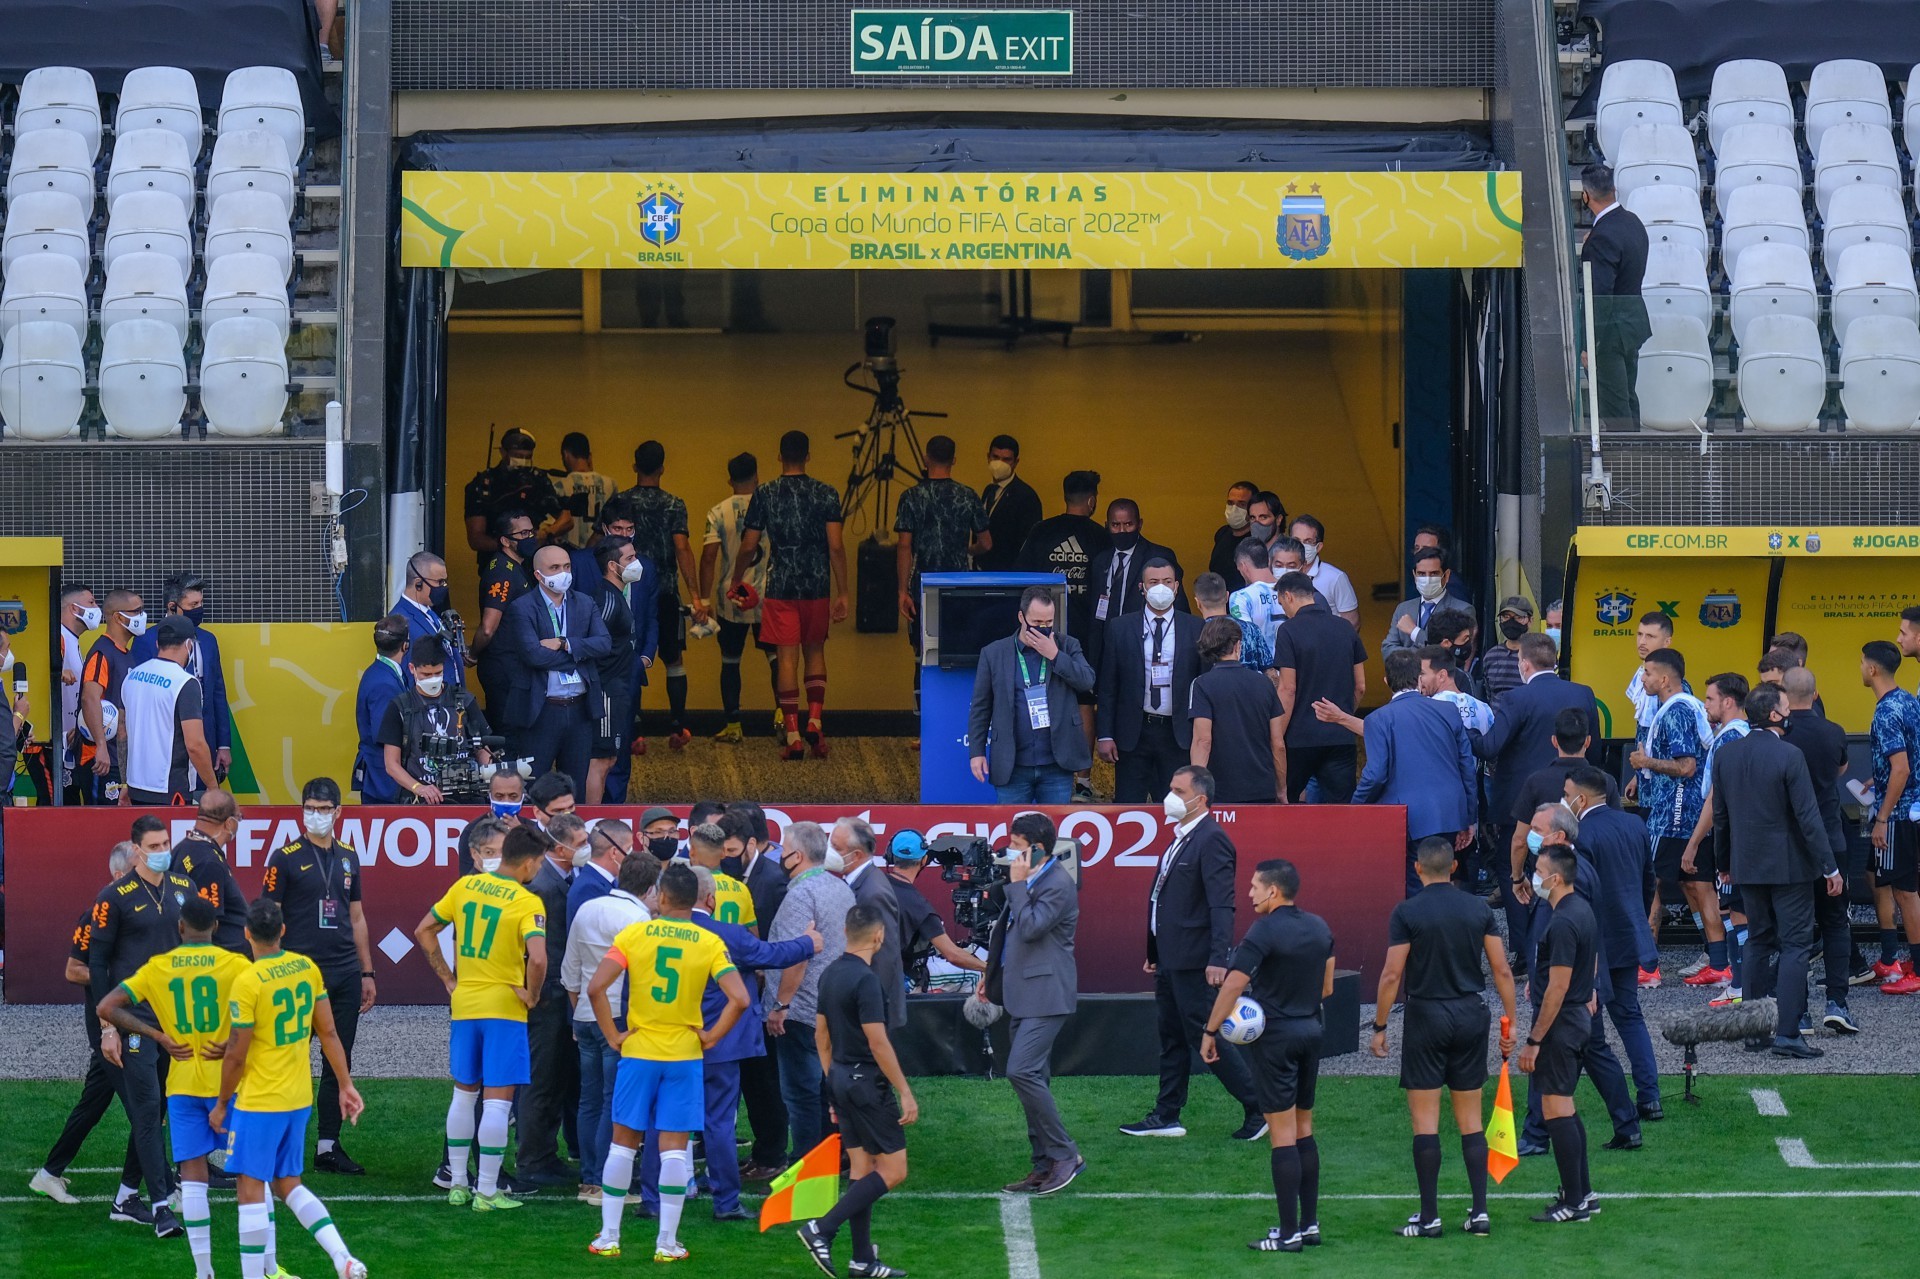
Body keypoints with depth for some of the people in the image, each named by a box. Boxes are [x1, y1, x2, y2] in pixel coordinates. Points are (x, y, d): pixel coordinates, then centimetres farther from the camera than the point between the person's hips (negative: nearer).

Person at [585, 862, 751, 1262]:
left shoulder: (634, 934, -5)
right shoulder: (710, 943, -4)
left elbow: (595, 987, -14)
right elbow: (739, 998, -14)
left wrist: (612, 1036, -4)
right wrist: (711, 1036, -2)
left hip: (638, 1052, 0)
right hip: (684, 1055, 0)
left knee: (623, 1143, 10)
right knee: (673, 1148, 4)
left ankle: (608, 1238, 12)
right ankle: (668, 1243, 4)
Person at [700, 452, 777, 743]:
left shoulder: (718, 513, -3)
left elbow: (708, 557, -9)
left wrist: (704, 600, -6)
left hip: (731, 599, 0)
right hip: (767, 597, 0)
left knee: (730, 661, 10)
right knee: (775, 655, 8)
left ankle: (732, 725, 10)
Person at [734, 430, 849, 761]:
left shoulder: (765, 495, -2)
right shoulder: (826, 494, -2)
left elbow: (749, 546, 0)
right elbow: (836, 546, -7)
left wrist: (735, 581, 17)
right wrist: (842, 593, -2)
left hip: (781, 586, -1)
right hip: (817, 586, 1)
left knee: (787, 658, 0)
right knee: (815, 652, 17)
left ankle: (792, 735, -4)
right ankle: (815, 720, 2)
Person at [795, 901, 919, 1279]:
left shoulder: (831, 974, 8)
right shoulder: (866, 980, -19)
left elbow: (821, 1034, 15)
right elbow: (877, 1042, -21)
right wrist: (905, 1093, -17)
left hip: (840, 1078, 9)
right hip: (867, 1080, -9)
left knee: (861, 1169, 12)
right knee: (893, 1171, -3)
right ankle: (822, 1229, -12)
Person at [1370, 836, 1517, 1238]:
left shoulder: (1407, 912, -8)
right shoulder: (1479, 908, 3)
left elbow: (1391, 974, -11)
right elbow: (1502, 970, 2)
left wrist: (1379, 1028, -4)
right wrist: (1509, 1020, 11)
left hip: (1427, 1015, -4)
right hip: (1471, 1016, 4)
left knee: (1425, 1121, 1)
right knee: (1471, 1120, 10)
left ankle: (1429, 1216, 0)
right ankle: (1480, 1212, 7)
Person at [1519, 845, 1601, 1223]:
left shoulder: (1563, 923, -21)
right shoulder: (1582, 910, 10)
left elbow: (1558, 987, -23)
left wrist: (1534, 1041, -20)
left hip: (1559, 1023, -10)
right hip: (1578, 1017, 10)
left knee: (1557, 1111, -6)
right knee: (1565, 1109, 17)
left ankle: (1573, 1203, -4)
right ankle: (1582, 1192, 22)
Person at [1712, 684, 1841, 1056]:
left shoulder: (1726, 756, 2)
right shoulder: (1789, 757, -17)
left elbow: (1720, 815, 10)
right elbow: (1807, 816, -16)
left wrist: (1723, 859, 23)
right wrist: (1830, 867, -10)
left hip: (1748, 867, 6)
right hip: (1789, 866, -6)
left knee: (1759, 943, 17)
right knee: (1795, 946, -2)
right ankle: (1786, 1033, -9)